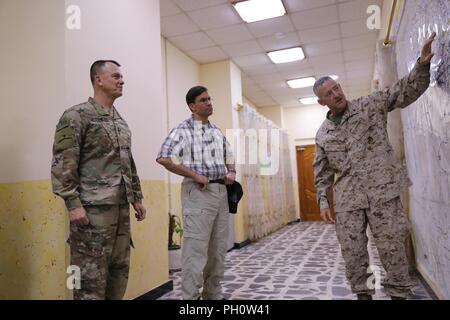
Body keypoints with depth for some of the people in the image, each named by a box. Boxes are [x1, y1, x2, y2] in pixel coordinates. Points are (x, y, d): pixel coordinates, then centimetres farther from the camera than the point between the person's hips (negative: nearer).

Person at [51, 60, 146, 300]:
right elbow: (62, 164, -11)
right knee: (91, 277, 0)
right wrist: (73, 204, -18)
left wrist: (137, 198, 18)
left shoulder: (121, 122, 17)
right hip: (93, 208, -7)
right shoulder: (76, 116, -5)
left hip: (121, 208, 7)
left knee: (119, 271, 12)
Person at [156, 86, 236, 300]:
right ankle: (190, 297, 7)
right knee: (196, 248, -6)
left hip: (221, 191, 7)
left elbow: (229, 156, 27)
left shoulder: (217, 131, 16)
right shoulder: (184, 129, -6)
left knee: (218, 247, 12)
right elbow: (163, 158, -17)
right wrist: (195, 175, -16)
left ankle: (213, 294, 26)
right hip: (198, 192, -7)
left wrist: (231, 172, 6)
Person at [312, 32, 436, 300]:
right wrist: (323, 201, 4)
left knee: (393, 248, 2)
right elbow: (322, 172, 12)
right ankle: (363, 294, 24)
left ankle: (399, 294, 18)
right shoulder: (322, 134, 10)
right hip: (347, 198, 3)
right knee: (352, 251, 7)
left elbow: (406, 91, -3)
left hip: (382, 191, -2)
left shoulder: (371, 105, 5)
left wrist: (423, 62, -21)